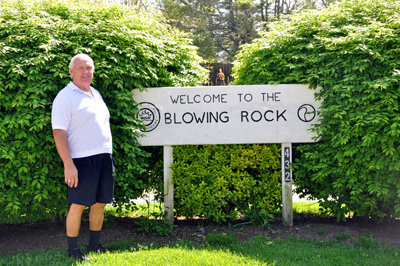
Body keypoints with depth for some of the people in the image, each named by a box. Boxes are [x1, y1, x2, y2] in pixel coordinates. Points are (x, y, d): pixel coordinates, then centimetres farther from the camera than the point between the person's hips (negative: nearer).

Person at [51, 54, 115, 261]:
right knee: (78, 205, -2)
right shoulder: (65, 97, -7)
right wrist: (68, 165, -20)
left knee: (100, 203, 10)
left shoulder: (96, 95, 17)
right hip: (82, 160, -7)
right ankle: (72, 249, 9)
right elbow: (59, 132, -13)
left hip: (104, 158, 7)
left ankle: (94, 244, 23)